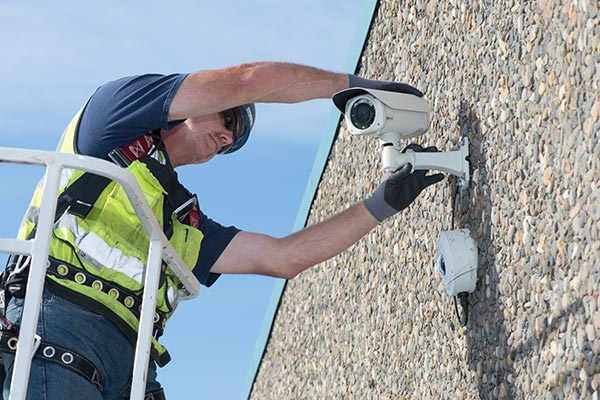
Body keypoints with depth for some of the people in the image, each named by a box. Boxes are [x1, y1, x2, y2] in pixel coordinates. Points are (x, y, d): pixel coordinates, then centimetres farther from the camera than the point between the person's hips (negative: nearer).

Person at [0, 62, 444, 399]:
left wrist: (382, 204, 29)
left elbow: (282, 257, 26)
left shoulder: (185, 224, 32)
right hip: (58, 325, -7)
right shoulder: (117, 102, 14)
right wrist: (352, 82, 20)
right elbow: (251, 79, 8)